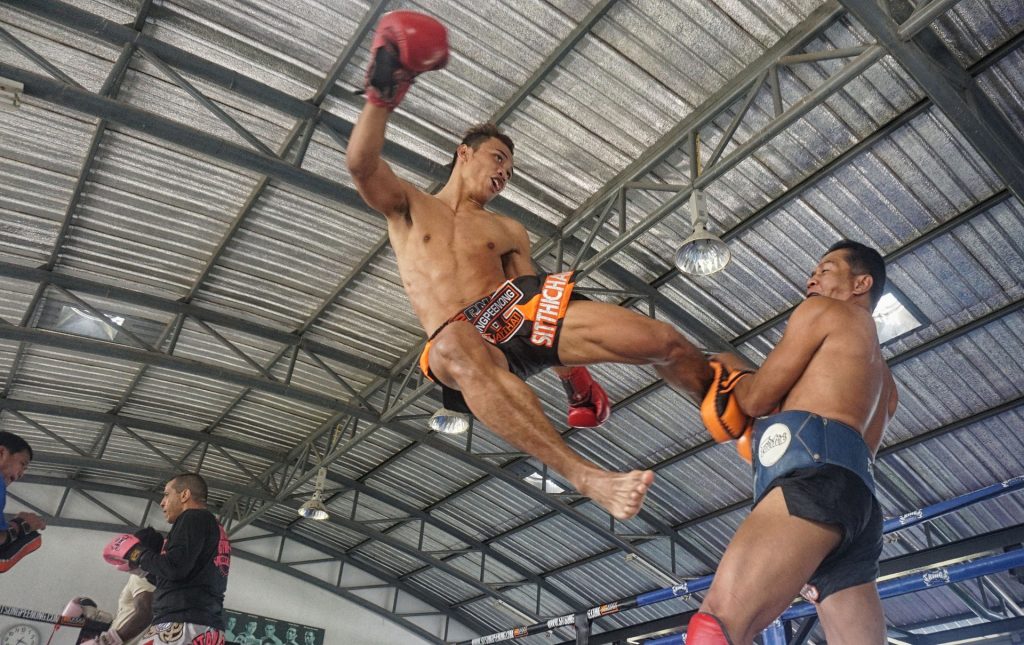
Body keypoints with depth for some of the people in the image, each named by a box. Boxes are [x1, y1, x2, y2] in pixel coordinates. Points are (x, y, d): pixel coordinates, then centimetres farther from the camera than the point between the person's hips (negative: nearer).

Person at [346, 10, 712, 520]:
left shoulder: (509, 232, 27)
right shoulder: (406, 205, 20)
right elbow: (361, 165, 0)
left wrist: (571, 369, 7)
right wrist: (381, 96, -15)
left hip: (517, 312, 4)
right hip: (463, 339, -3)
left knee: (662, 341, -15)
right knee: (455, 348, -46)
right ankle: (585, 478, -53)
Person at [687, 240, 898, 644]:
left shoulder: (822, 310, 14)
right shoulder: (881, 378, 39)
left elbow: (757, 398, 8)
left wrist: (732, 369, 29)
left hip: (815, 473, -9)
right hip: (856, 495, 10)